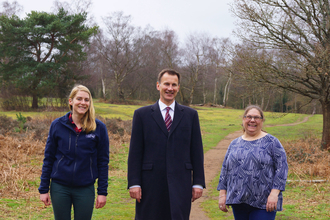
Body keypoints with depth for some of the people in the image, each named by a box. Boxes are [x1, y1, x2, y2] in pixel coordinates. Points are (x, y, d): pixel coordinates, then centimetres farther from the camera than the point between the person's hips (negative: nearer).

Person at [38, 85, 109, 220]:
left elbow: (103, 161, 1)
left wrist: (102, 192, -2)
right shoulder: (57, 125, -1)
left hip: (85, 189, 0)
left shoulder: (99, 128, -2)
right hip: (60, 188, 1)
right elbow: (48, 158, 4)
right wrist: (43, 189, 2)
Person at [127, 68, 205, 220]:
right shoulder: (142, 114, 5)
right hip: (151, 184, 0)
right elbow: (135, 152, 2)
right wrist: (134, 183, -4)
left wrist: (198, 183, 2)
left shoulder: (190, 115, 10)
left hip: (180, 184, 1)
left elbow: (197, 151, 8)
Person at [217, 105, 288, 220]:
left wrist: (274, 193, -15)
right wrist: (222, 193, 7)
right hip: (238, 201, 4)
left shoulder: (272, 142, 0)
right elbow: (225, 169, 14)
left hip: (263, 203, -4)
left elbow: (282, 167, -6)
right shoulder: (235, 144, 12)